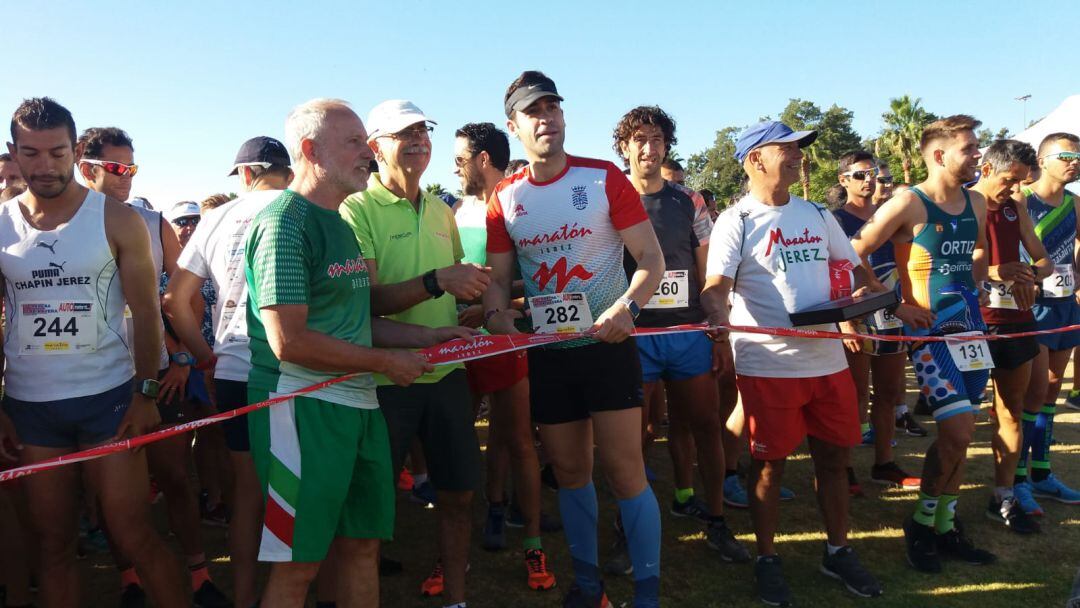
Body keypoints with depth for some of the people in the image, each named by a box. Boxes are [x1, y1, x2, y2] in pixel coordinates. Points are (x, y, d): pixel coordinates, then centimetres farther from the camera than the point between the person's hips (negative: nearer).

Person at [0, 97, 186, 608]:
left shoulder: (116, 220, -3)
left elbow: (145, 312, -2)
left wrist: (145, 393, -8)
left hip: (108, 398, -2)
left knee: (134, 538, -2)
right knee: (53, 545, 11)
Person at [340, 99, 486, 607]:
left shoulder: (441, 211, 12)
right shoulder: (357, 209, -8)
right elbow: (368, 299, -19)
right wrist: (436, 281, -30)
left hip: (447, 373, 6)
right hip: (386, 378, -6)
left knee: (458, 493, 13)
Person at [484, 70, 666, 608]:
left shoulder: (604, 179, -5)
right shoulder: (504, 198, 3)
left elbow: (651, 258, -6)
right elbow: (498, 277, 8)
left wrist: (628, 306, -24)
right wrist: (496, 311, -15)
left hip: (608, 345, -3)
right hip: (546, 352, 4)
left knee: (624, 469, -4)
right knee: (568, 469, 13)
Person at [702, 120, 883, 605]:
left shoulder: (817, 215, 13)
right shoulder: (736, 221, -4)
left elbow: (854, 268, 20)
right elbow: (716, 288, -15)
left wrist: (864, 294, -1)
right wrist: (721, 329, -35)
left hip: (828, 360, 5)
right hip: (768, 365, -5)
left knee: (833, 458, 13)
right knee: (770, 464, 5)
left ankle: (838, 552, 31)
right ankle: (767, 560, 21)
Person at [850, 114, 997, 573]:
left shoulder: (977, 204, 10)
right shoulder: (908, 204, -11)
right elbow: (853, 256, -12)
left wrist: (971, 292, 12)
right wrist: (895, 305, -11)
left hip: (971, 328, 7)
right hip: (929, 330, -7)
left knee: (957, 434, 10)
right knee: (958, 431, -14)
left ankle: (945, 526, 23)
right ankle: (922, 519, 7)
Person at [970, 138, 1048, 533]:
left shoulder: (1016, 206, 11)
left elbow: (1044, 260, 13)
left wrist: (1030, 274, -9)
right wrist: (994, 271, -27)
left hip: (1014, 318, 7)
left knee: (1012, 411, 11)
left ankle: (1004, 498, 20)